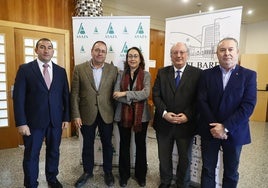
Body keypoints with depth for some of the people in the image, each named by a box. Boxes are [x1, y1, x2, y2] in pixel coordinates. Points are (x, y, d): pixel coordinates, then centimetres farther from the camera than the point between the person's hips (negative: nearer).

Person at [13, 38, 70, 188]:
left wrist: (66, 117, 3)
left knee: (54, 152, 16)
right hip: (34, 121, -2)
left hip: (56, 120, 3)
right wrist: (21, 123, -11)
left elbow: (66, 96, 6)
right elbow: (18, 97, -6)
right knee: (31, 155, 11)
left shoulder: (61, 71, 6)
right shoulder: (25, 69, -3)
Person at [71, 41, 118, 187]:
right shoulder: (79, 69, -2)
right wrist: (76, 115, -7)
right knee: (87, 145, 16)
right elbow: (74, 94, -3)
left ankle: (108, 172, 35)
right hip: (87, 114, 0)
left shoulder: (113, 70, 0)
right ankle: (87, 172, 37)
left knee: (107, 144, 14)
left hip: (106, 114, 1)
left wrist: (116, 113, -2)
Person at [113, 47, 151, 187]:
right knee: (124, 144, 13)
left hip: (141, 115, -1)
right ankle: (124, 174, 33)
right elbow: (116, 95, -7)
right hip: (123, 114, 1)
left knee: (140, 144, 13)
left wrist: (125, 94, -19)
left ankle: (141, 174, 33)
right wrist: (133, 99, -19)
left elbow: (145, 94, -17)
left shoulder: (146, 75, -2)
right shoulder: (121, 74, 3)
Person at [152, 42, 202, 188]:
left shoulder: (197, 74, -5)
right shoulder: (162, 72, 2)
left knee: (185, 158, 18)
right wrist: (164, 113, -16)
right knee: (164, 157, 19)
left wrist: (188, 115, -18)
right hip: (164, 123, 2)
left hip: (186, 124, -1)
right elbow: (156, 95, -3)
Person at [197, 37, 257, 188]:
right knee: (208, 170, 13)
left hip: (234, 132, 0)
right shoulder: (207, 74, 1)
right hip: (210, 131, 1)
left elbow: (248, 105, -12)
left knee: (231, 172, 17)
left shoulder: (249, 75, -2)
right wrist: (213, 126, -14)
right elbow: (202, 102, -6)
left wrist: (225, 127, -18)